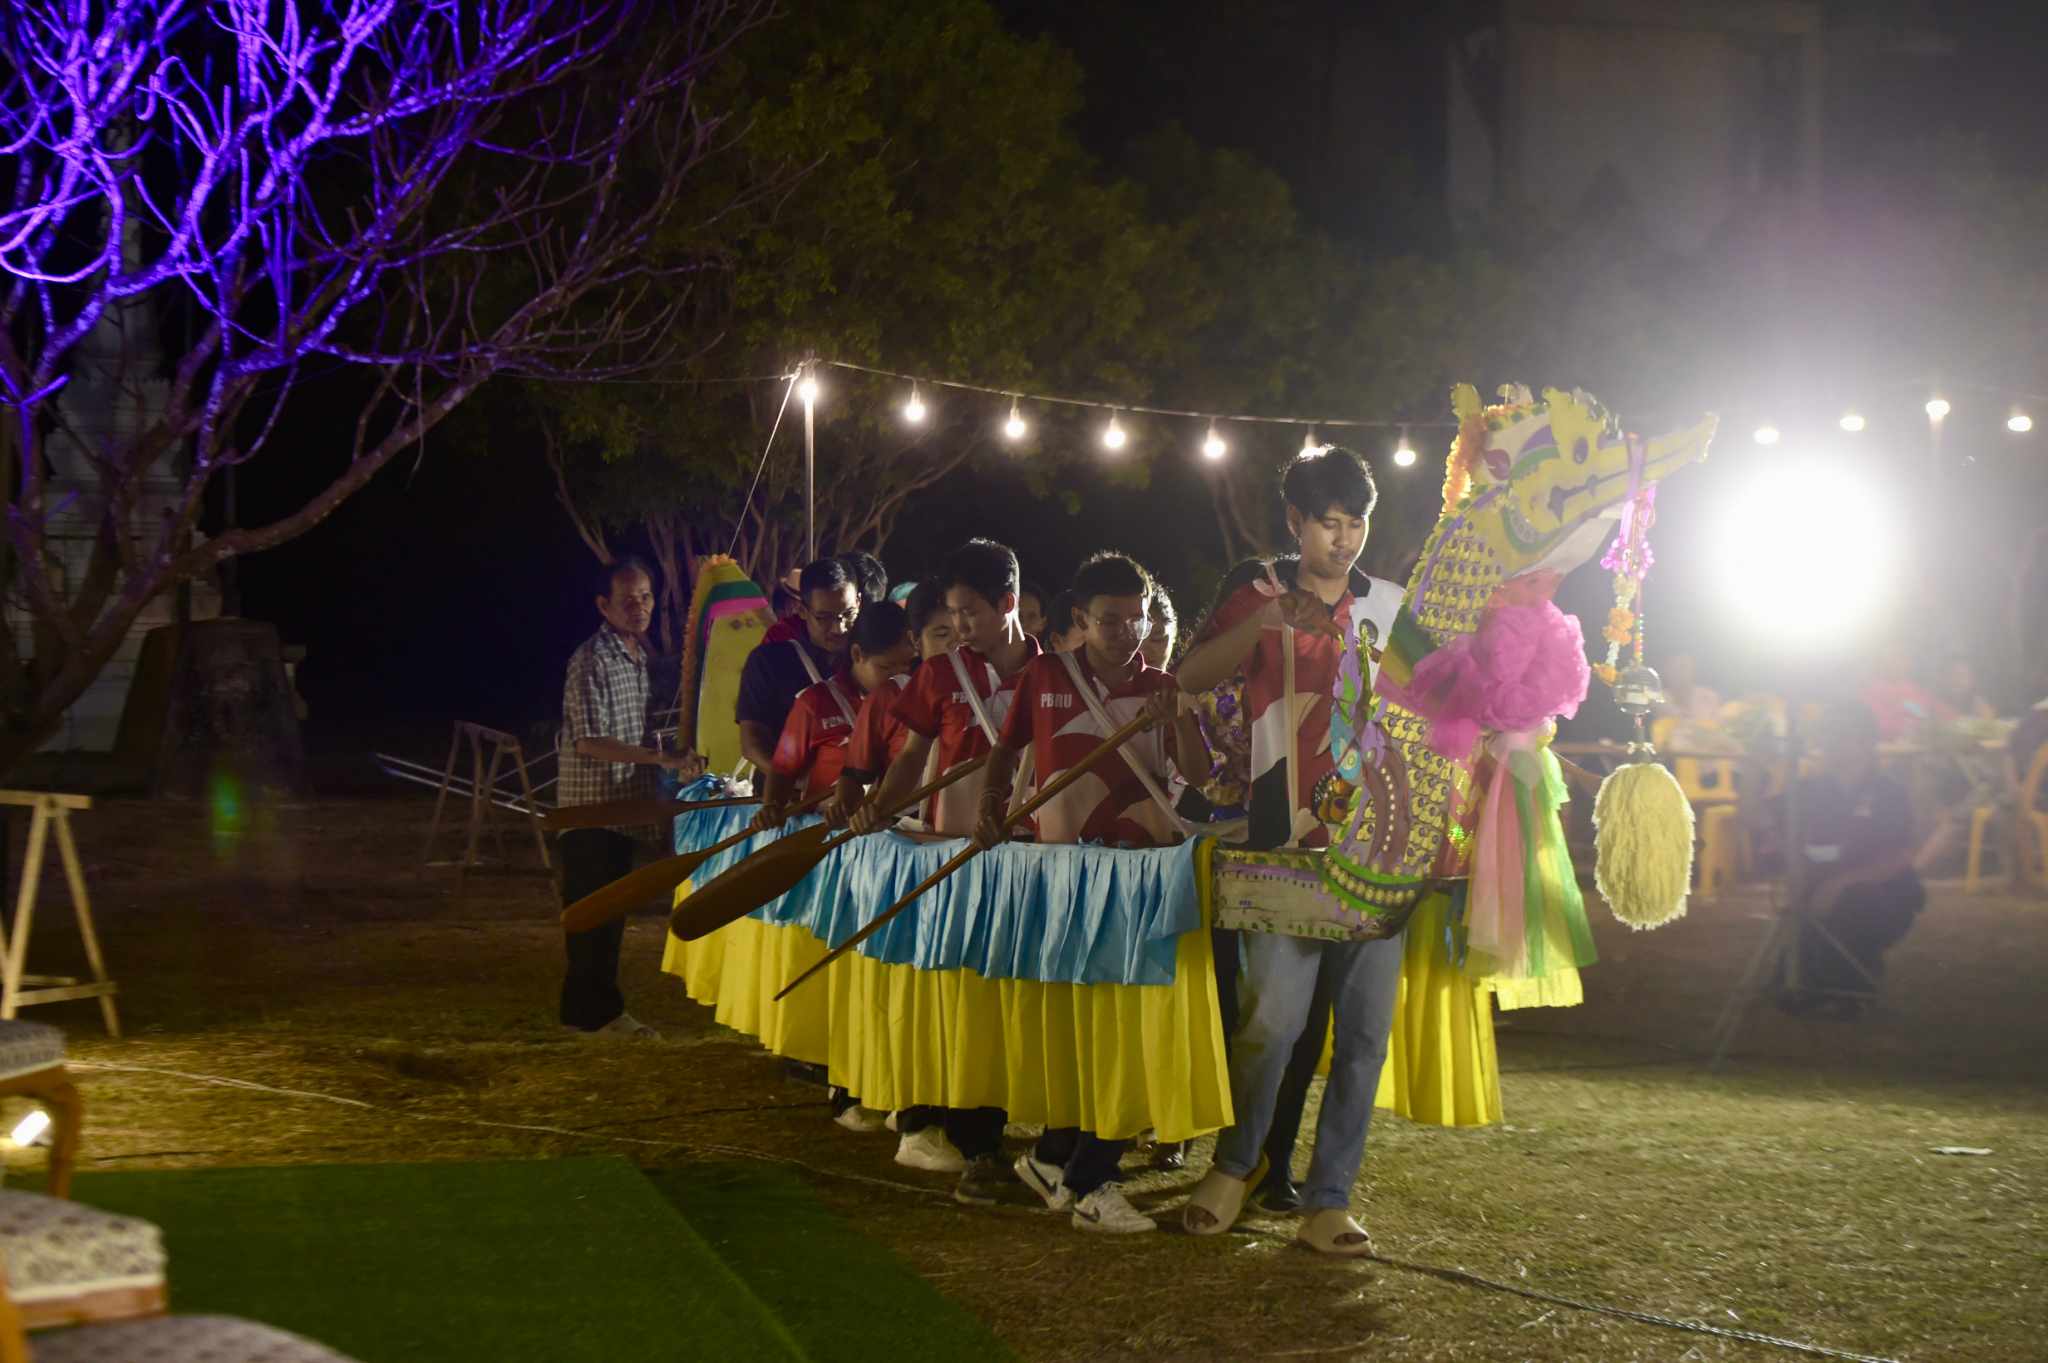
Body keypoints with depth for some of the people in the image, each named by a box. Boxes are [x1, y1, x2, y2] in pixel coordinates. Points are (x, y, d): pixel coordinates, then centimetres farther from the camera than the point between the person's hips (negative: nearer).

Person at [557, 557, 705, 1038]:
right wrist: (663, 759, -25)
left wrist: (674, 763, 13)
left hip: (623, 805, 9)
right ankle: (597, 1011, 2)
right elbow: (590, 741, -22)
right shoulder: (592, 660, -16)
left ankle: (588, 1007, 21)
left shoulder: (640, 654, 12)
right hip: (591, 808, -9)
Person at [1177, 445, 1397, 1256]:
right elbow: (1192, 678, -5)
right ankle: (1234, 1164, 11)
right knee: (1275, 1016, -13)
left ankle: (1328, 1204, 9)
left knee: (1364, 1031, 0)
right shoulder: (1260, 591, 7)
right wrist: (1257, 624, -20)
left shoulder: (1391, 606, 14)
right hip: (1288, 844, -3)